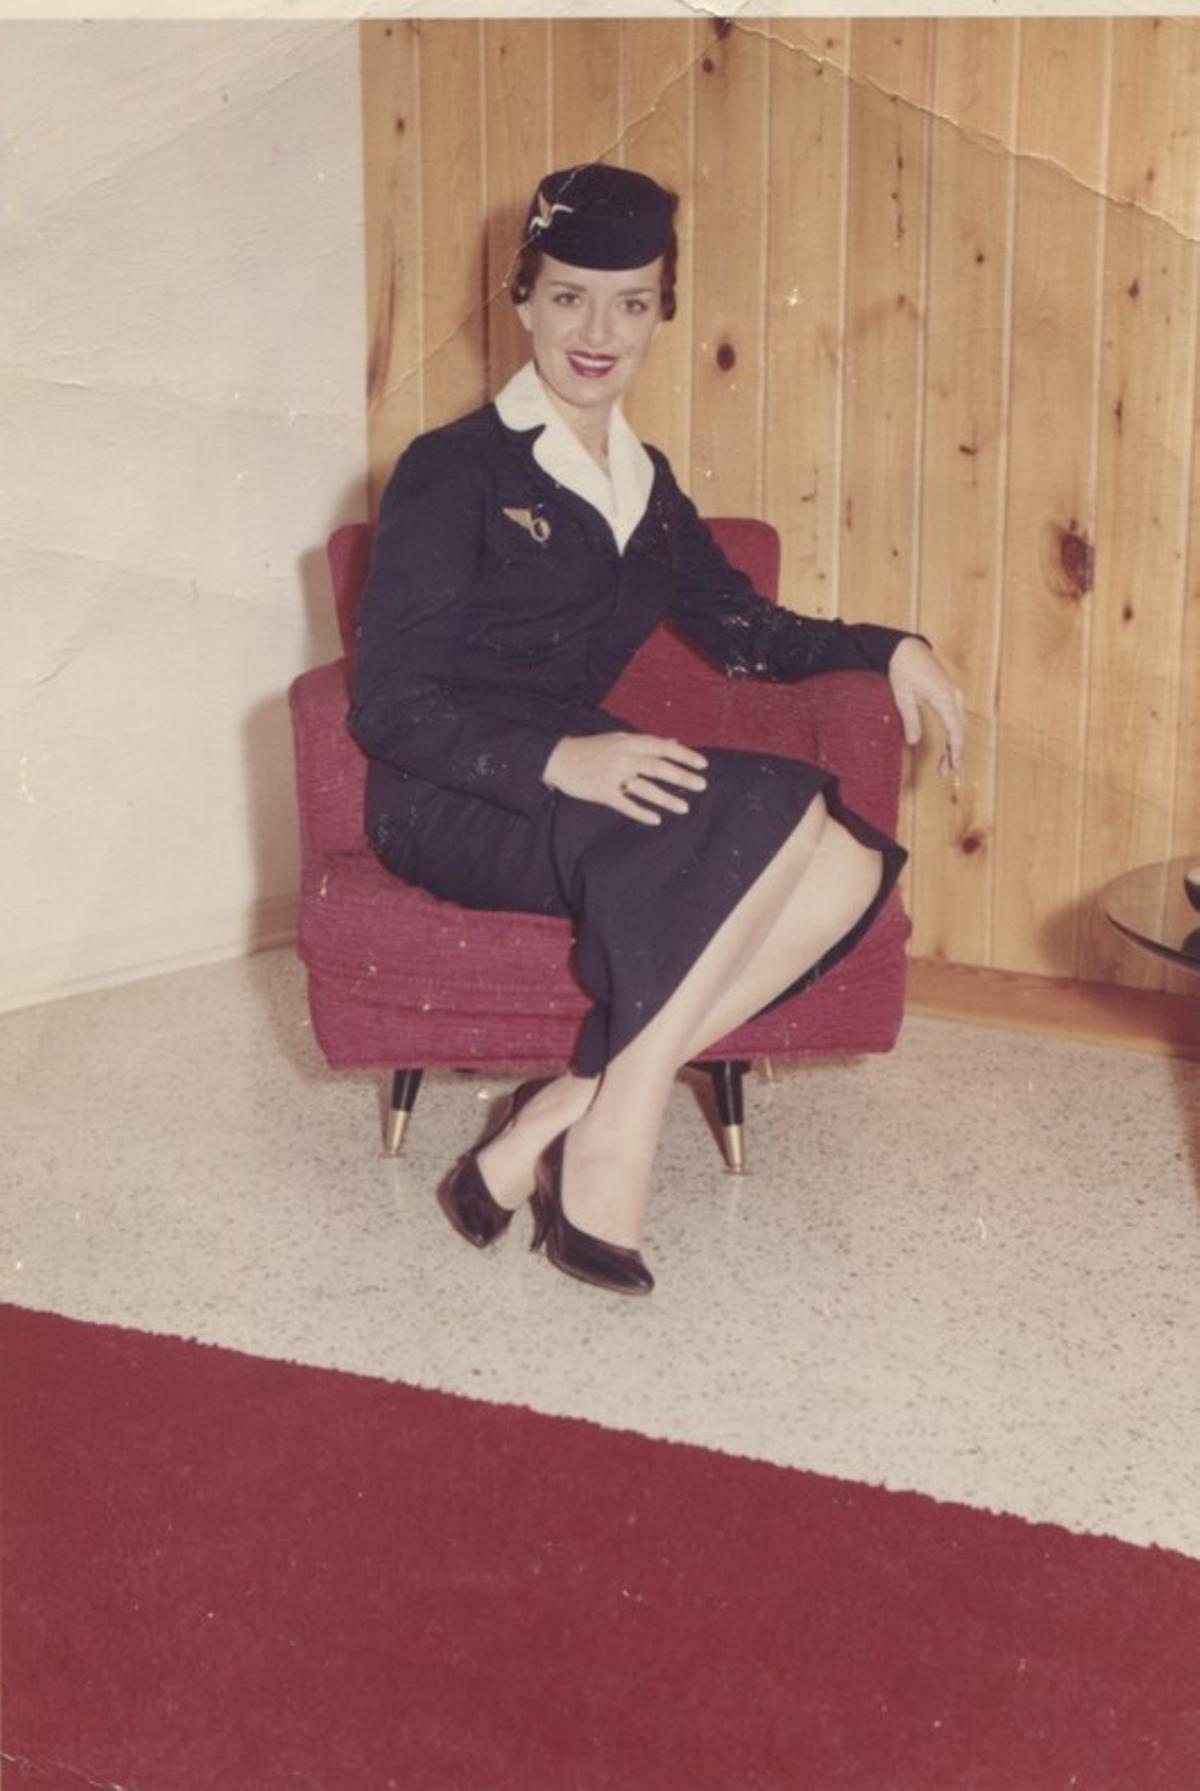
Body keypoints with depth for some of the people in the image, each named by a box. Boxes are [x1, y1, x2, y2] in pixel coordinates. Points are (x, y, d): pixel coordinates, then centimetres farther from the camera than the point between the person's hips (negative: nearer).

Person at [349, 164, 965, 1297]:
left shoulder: (646, 485, 18)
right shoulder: (452, 471, -4)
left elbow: (745, 632, 27)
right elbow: (387, 704, -11)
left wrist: (886, 647, 8)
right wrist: (558, 762, -28)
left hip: (586, 777, 7)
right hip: (458, 802, -7)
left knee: (850, 867, -20)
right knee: (776, 813, -28)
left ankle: (556, 1119, -24)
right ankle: (616, 1121, -23)